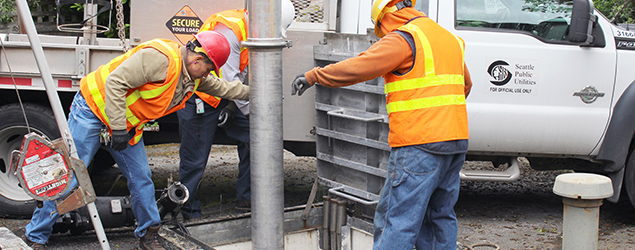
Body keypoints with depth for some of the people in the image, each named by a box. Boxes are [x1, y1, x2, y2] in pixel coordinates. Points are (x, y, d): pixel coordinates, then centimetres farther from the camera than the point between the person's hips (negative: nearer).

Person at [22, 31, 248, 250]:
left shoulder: (194, 78, 3)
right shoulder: (161, 58, -28)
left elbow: (222, 87, 21)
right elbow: (115, 81, -31)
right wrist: (118, 128, -30)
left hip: (128, 123, 8)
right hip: (94, 108, -8)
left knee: (141, 178, 5)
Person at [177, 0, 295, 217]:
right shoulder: (229, 29, -26)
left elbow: (241, 74, 8)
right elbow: (228, 78, -28)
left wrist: (232, 105, -4)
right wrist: (249, 110, -21)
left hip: (223, 98, 9)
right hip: (198, 98, -9)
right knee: (194, 160, -2)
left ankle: (246, 198, 11)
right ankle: (189, 213, 12)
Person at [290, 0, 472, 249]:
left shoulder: (402, 40, -8)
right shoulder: (451, 39, 18)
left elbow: (357, 67, -14)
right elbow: (465, 85, 30)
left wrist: (312, 76, -5)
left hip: (419, 143, -8)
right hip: (456, 143, 9)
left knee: (396, 221, -6)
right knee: (440, 215, 17)